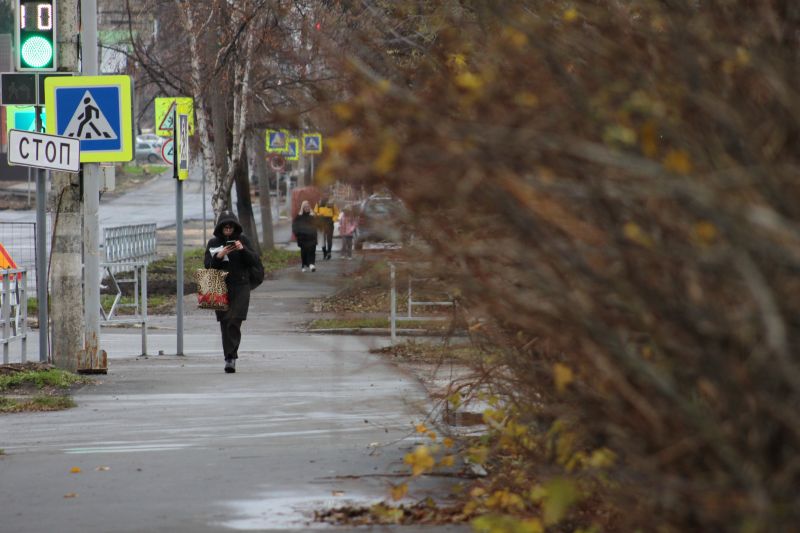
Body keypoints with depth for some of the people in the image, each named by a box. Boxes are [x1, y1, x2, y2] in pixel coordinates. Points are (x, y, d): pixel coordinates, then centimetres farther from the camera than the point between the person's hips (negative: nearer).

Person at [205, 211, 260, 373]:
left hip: (240, 287, -2)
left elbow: (255, 261, -1)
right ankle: (230, 358, 11)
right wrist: (219, 256, -18)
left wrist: (243, 249, -17)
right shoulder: (213, 243, 6)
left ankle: (230, 357, -18)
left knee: (234, 321, -14)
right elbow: (207, 265, -1)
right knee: (225, 323, 3)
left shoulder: (243, 240, 4)